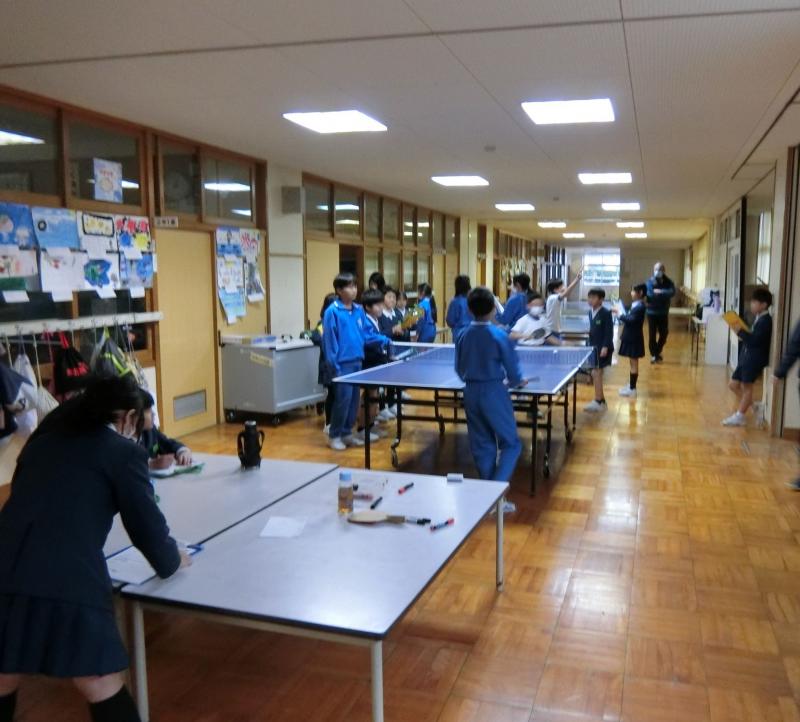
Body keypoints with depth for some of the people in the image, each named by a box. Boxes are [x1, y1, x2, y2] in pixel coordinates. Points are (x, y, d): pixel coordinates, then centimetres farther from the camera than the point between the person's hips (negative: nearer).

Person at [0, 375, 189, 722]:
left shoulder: (44, 438, 20)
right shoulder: (125, 451, 5)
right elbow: (146, 526, 6)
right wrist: (173, 559, 26)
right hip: (70, 582, -5)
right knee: (102, 691, 12)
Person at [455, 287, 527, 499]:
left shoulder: (463, 335, 0)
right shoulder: (499, 335, -14)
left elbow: (459, 369, 8)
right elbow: (512, 368, -8)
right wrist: (517, 382, 13)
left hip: (471, 393, 5)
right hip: (494, 393, -5)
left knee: (482, 446, 14)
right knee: (511, 444, 7)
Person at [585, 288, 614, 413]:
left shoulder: (606, 313, -14)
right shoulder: (591, 312, 9)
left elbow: (609, 332, -17)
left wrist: (605, 347, -23)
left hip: (603, 348, -8)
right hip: (594, 347, 8)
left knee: (596, 373, -10)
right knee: (596, 373, 12)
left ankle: (598, 401, -5)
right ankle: (601, 401, 23)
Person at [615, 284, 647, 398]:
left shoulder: (639, 307, -19)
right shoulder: (636, 305, 10)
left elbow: (631, 320, -26)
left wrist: (620, 315, -18)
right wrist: (621, 315, 0)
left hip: (634, 338, -9)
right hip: (631, 337, 9)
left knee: (634, 363, -3)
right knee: (633, 362, 16)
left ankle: (632, 389, 3)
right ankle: (631, 386, 25)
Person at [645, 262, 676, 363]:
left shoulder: (668, 282, -1)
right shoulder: (649, 282, -7)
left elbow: (672, 292, -21)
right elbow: (650, 295, -21)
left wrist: (659, 292, -25)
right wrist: (664, 294, -16)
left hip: (663, 313, 2)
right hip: (652, 312, -2)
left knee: (664, 334, 8)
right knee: (652, 335, 3)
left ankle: (657, 352, 30)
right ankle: (653, 354, 17)